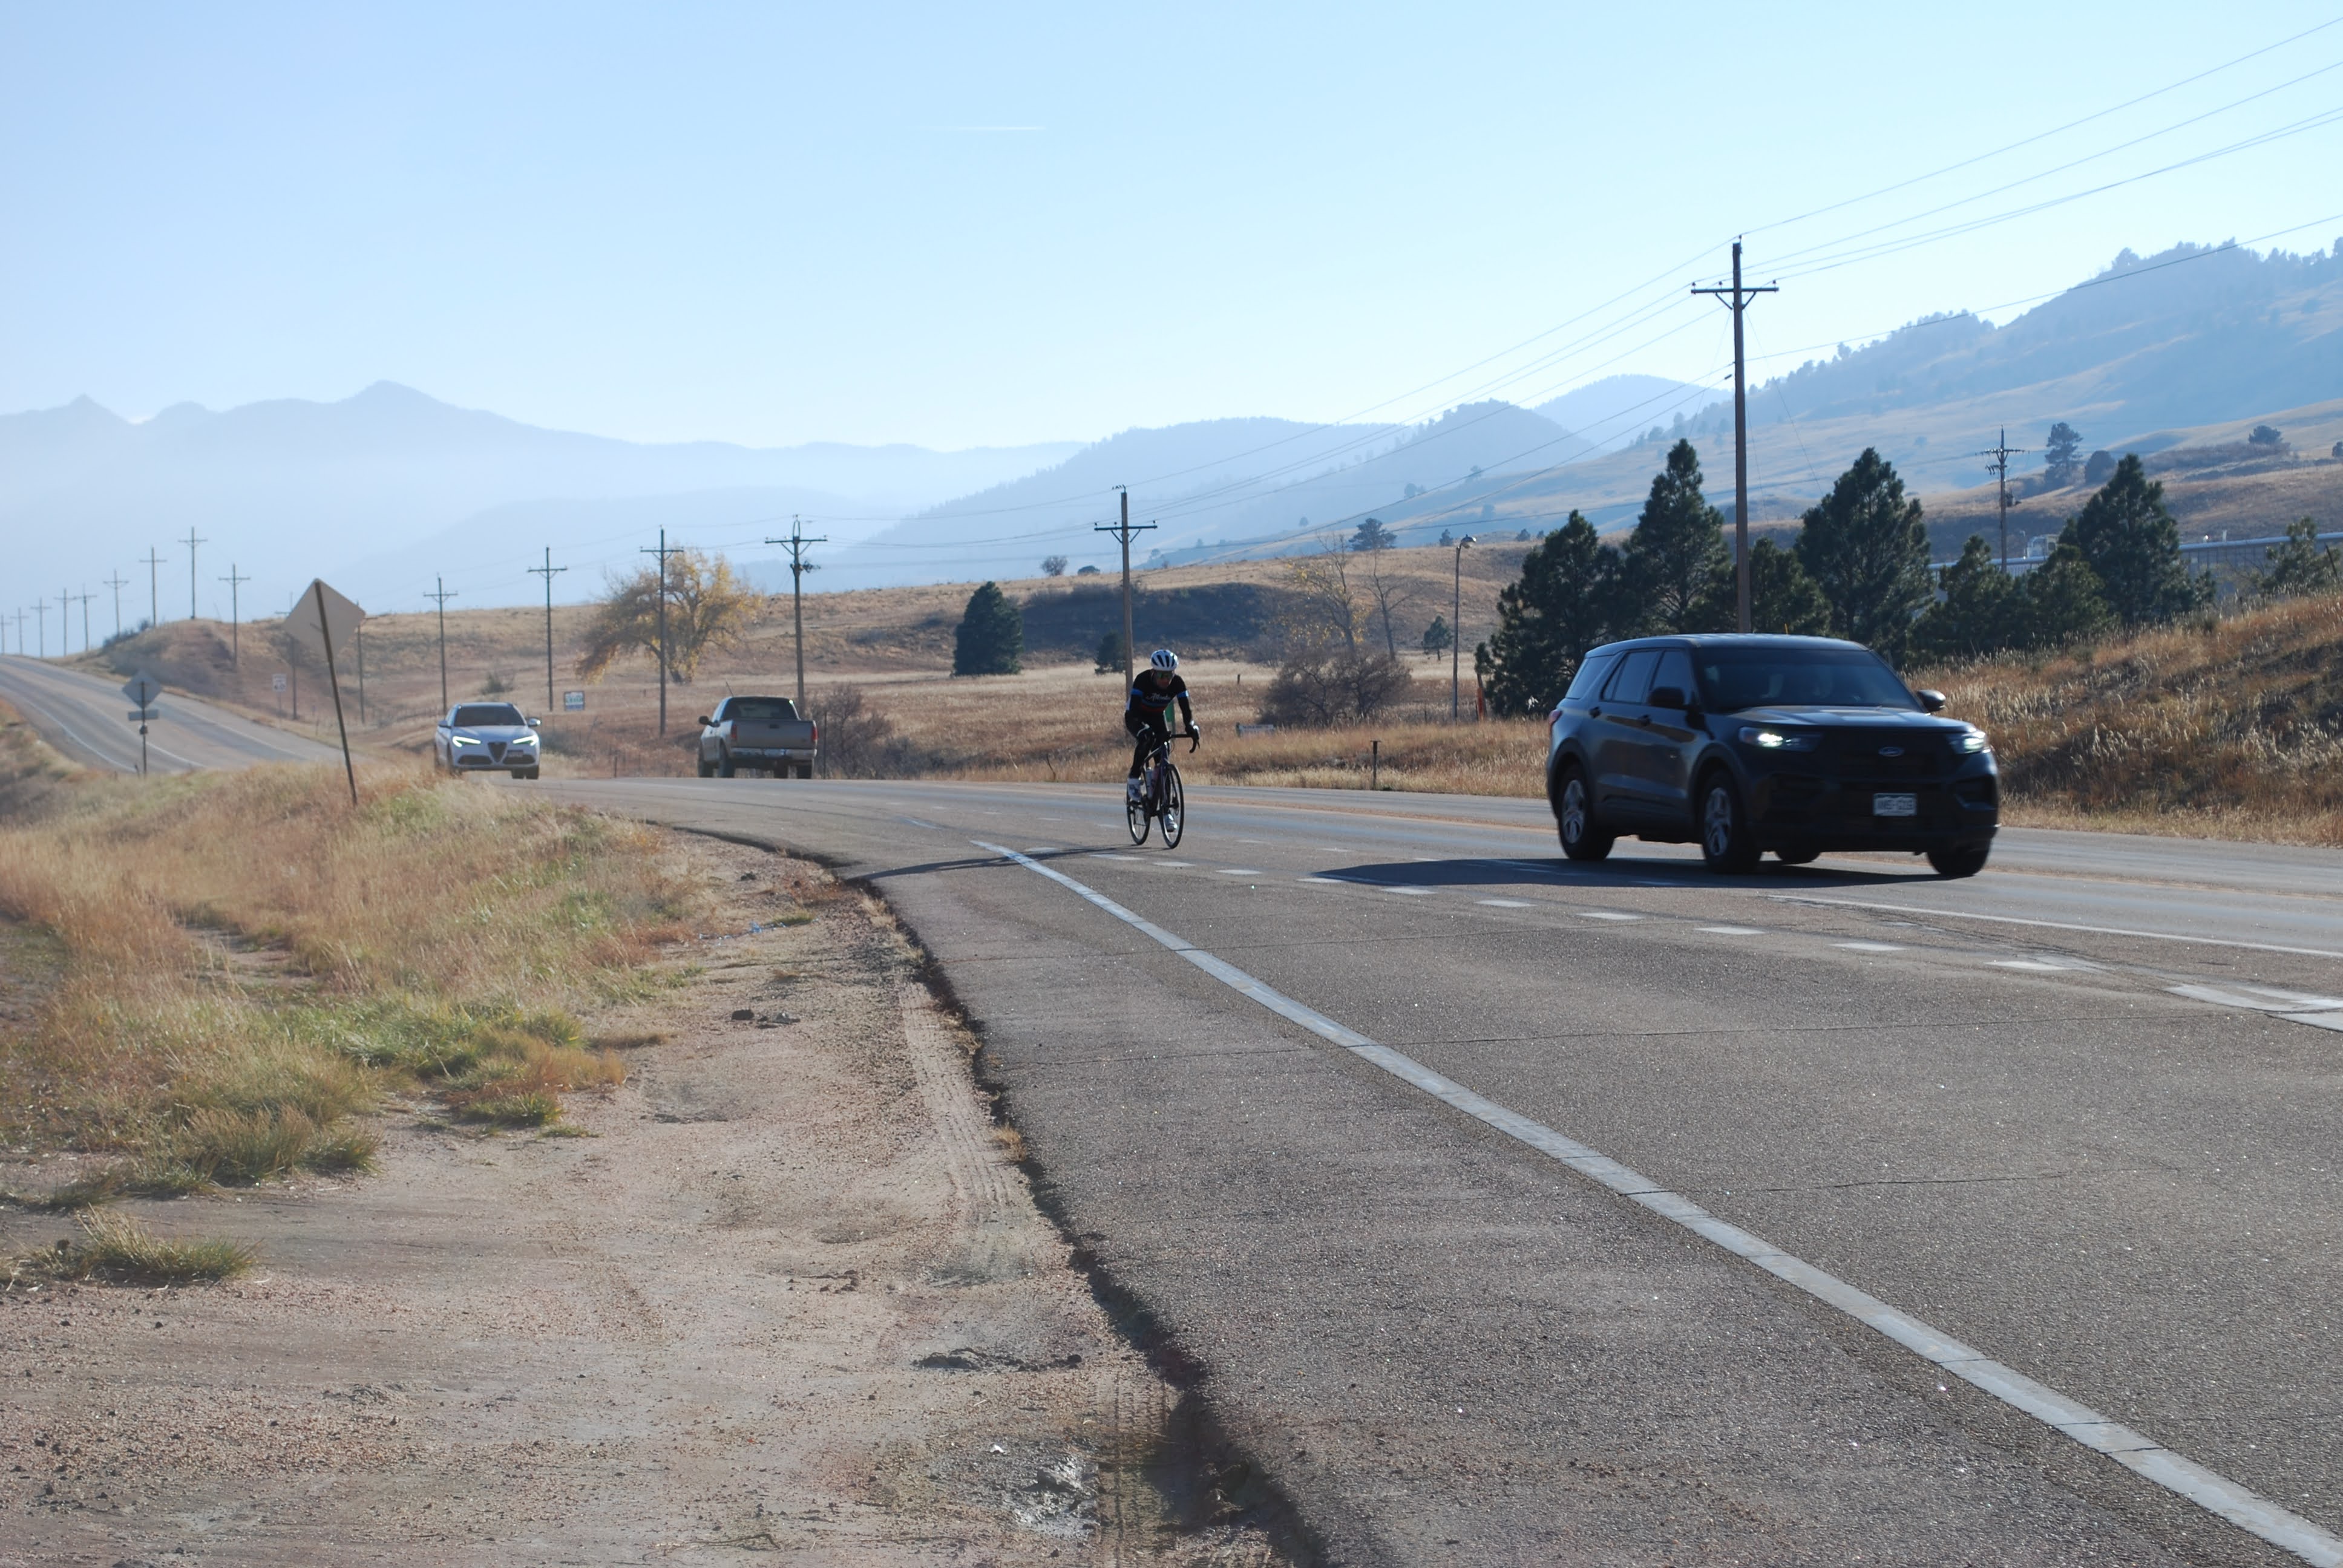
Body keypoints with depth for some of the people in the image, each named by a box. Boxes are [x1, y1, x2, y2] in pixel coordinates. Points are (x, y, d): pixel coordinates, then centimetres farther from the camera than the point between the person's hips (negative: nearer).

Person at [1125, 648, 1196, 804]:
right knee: (1147, 738, -33)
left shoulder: (1177, 683, -23)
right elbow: (1134, 709, -39)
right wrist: (1143, 729, -56)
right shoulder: (1143, 680, -33)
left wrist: (1190, 727, -48)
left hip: (1157, 717, 4)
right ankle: (1133, 782, -24)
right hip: (1136, 716, -4)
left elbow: (1186, 709, -27)